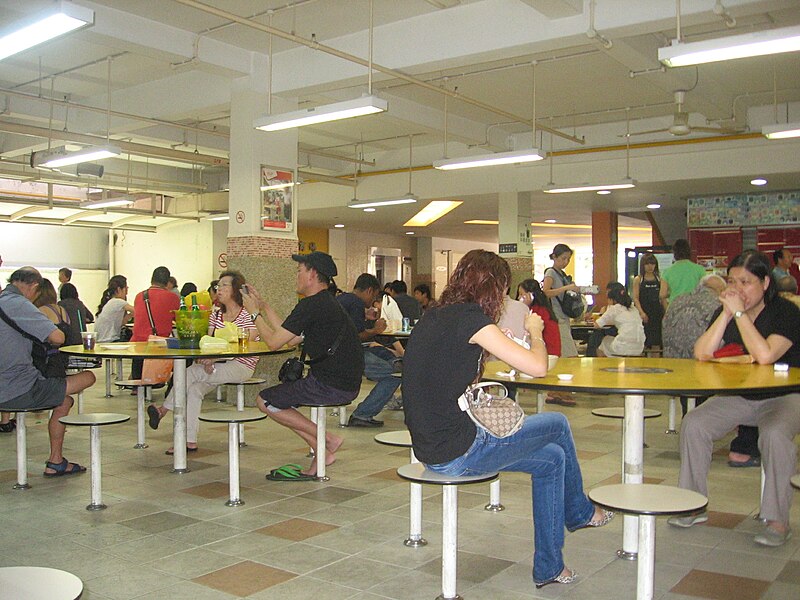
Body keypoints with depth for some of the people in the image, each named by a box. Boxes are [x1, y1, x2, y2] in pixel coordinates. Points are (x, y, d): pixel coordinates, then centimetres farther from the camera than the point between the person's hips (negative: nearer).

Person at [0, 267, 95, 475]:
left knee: (64, 400, 24)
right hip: (19, 391, -10)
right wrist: (48, 337, 1)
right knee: (88, 378, -2)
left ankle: (55, 462, 26)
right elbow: (58, 338, -21)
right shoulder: (18, 304, -15)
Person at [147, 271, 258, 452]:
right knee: (194, 389, -18)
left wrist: (214, 358, -27)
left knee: (191, 372, -23)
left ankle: (163, 410, -6)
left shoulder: (248, 316, -8)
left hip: (241, 366, -6)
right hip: (219, 365, 7)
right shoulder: (216, 315, 15)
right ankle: (190, 441, -18)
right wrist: (206, 359, -16)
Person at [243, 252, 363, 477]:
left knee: (265, 401, 1)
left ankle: (327, 440, 2)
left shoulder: (311, 306, -15)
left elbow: (273, 341, -12)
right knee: (280, 397, 22)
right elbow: (292, 340, 19)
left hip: (330, 386, -10)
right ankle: (322, 454, 13)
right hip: (346, 384, 10)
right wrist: (264, 306, 23)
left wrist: (254, 313, 4)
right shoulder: (327, 302, 17)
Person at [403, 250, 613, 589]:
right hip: (457, 453, -9)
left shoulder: (433, 317, 10)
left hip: (432, 445, 9)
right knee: (557, 425, 9)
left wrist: (489, 345, 20)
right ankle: (579, 512, 36)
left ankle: (548, 568, 27)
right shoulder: (470, 318, -16)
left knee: (551, 459, 18)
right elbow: (537, 367, -16)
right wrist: (535, 332, 4)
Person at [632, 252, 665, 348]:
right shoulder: (638, 279, 2)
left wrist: (665, 313, 2)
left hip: (657, 312, 3)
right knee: (643, 343, -3)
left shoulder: (659, 279, 10)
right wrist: (641, 312, -18)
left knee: (656, 341, 2)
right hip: (644, 313, -3)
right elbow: (635, 298, -5)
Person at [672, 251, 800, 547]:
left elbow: (764, 356, -31)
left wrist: (739, 313, -25)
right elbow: (701, 354, -12)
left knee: (774, 435, -35)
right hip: (737, 397, 5)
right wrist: (727, 313, -17)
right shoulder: (725, 311, 1)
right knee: (693, 424, -16)